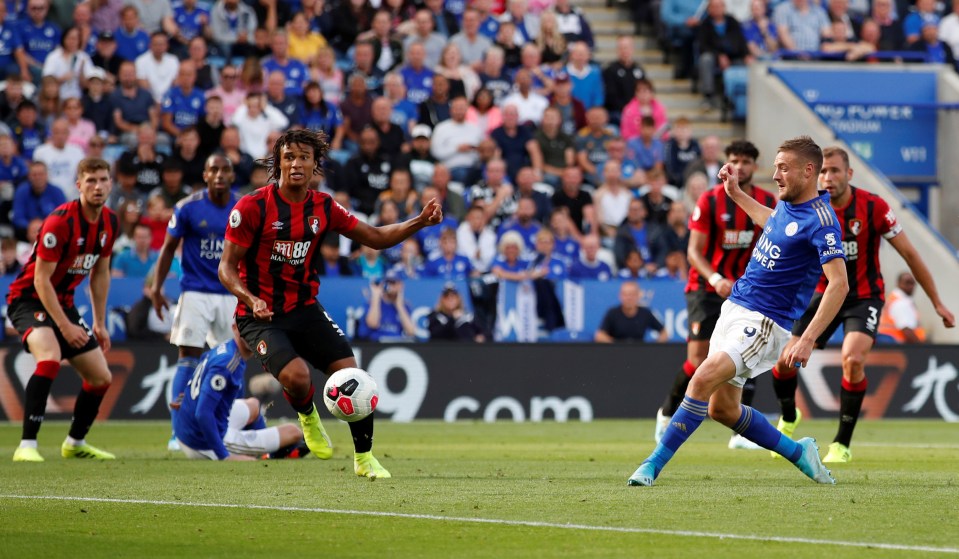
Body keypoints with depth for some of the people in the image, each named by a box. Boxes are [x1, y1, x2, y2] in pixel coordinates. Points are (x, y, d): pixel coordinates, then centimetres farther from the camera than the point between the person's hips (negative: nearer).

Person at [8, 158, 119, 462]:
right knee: (50, 357, -35)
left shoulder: (110, 223, 0)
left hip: (63, 301, 8)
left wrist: (100, 323, 14)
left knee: (101, 378, 8)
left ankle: (75, 443, 32)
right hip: (29, 298, -8)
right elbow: (41, 280, -22)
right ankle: (27, 446, -35)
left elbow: (100, 274, 14)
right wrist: (65, 326, -23)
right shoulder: (60, 222, -24)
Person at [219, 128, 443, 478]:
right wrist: (250, 299, -29)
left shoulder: (323, 207, 1)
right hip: (261, 315, -4)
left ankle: (364, 459, 11)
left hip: (305, 310, 4)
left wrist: (420, 222, -5)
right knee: (296, 375, -28)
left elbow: (376, 238, 10)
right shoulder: (253, 207, -13)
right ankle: (307, 416, 10)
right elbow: (227, 267, -10)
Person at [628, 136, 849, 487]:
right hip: (734, 309, 10)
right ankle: (798, 452, 26)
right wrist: (736, 194, 31)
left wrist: (807, 340, -31)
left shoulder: (820, 220, -17)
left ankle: (653, 465, -23)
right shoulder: (788, 204, 9)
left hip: (764, 322, -10)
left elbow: (839, 284, -25)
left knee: (704, 380, -25)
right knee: (722, 409, 9)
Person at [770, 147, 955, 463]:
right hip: (825, 293, 3)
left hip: (864, 297, -3)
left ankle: (842, 444, -10)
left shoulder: (873, 207, -16)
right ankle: (788, 419, 28)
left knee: (852, 359, -27)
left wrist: (937, 303, -4)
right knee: (784, 360, -6)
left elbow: (909, 254, -8)